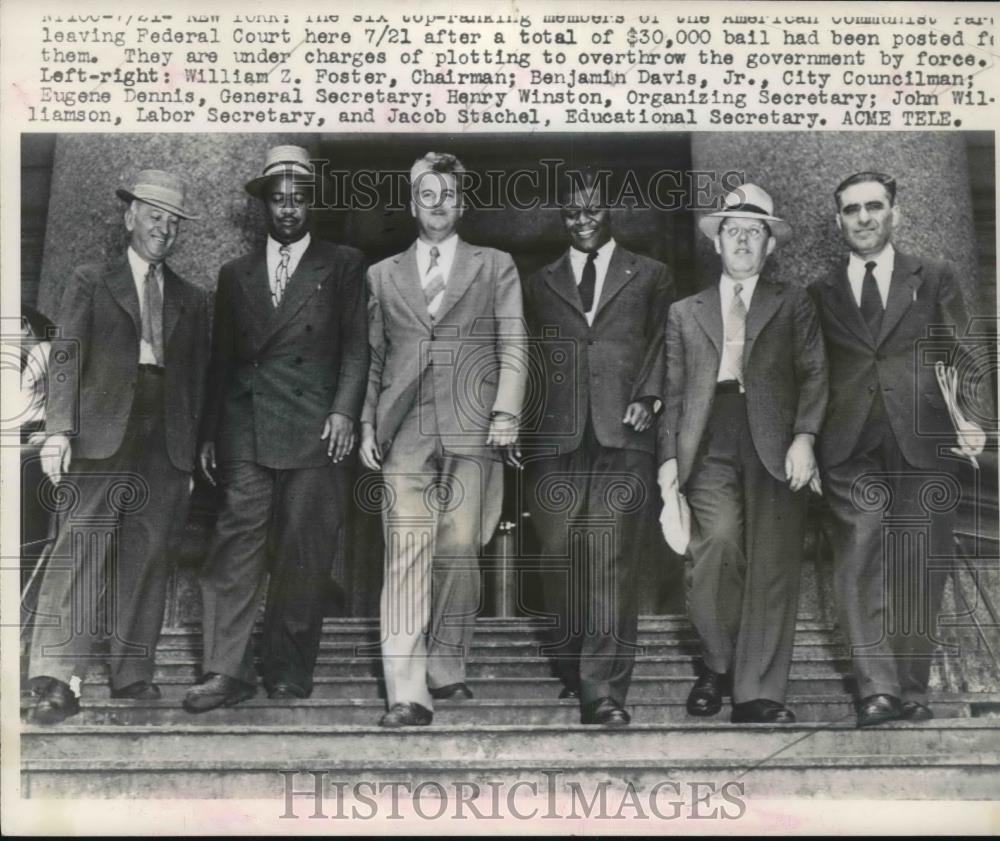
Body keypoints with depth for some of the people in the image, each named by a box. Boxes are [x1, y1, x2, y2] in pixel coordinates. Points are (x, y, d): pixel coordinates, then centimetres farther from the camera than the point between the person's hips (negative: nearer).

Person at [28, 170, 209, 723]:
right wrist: (59, 430, -12)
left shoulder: (192, 300, 19)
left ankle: (132, 672, 13)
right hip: (103, 435, -3)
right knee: (80, 548, -12)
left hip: (167, 444, 4)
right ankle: (57, 681, -16)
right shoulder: (90, 283, 10)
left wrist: (195, 450, 9)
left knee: (147, 558, 4)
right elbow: (66, 358, 0)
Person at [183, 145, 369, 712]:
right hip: (246, 429, 2)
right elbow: (221, 359, 18)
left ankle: (289, 672, 8)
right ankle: (228, 671, -8)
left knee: (304, 554, -1)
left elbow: (356, 346, 4)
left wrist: (344, 410, -10)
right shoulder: (236, 274, 19)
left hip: (315, 430, -2)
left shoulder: (343, 265, 11)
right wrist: (210, 432, 11)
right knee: (238, 542, -8)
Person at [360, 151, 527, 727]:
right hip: (405, 431, 1)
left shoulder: (495, 267, 14)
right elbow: (372, 357, 17)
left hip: (472, 428, 0)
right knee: (407, 555, -9)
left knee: (460, 552, -1)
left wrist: (506, 412, -5)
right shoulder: (383, 276, 19)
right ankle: (408, 693, -12)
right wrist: (367, 424, 6)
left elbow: (513, 346, 7)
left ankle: (447, 667, 17)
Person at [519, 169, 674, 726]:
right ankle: (571, 669, 17)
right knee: (560, 558, 2)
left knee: (613, 564, -10)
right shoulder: (541, 284, 20)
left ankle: (605, 691, -11)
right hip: (557, 439, 3)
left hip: (623, 435, -2)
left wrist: (648, 397, -7)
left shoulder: (651, 277, 15)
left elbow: (664, 345, 9)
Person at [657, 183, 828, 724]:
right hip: (709, 452, 0)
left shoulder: (792, 305, 16)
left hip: (775, 450, 0)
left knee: (771, 569, -5)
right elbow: (673, 392, 16)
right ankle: (718, 667, 2)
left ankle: (757, 694, 2)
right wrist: (669, 457, 5)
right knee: (717, 543, -19)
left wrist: (804, 436, -8)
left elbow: (813, 374, 6)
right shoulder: (685, 313, 20)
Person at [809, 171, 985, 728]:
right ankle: (877, 689, -10)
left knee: (920, 571, 1)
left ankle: (913, 689, 9)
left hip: (923, 442, 0)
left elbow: (964, 356, 7)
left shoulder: (935, 280, 12)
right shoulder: (822, 294, 15)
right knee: (859, 564, -9)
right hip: (850, 448, 1)